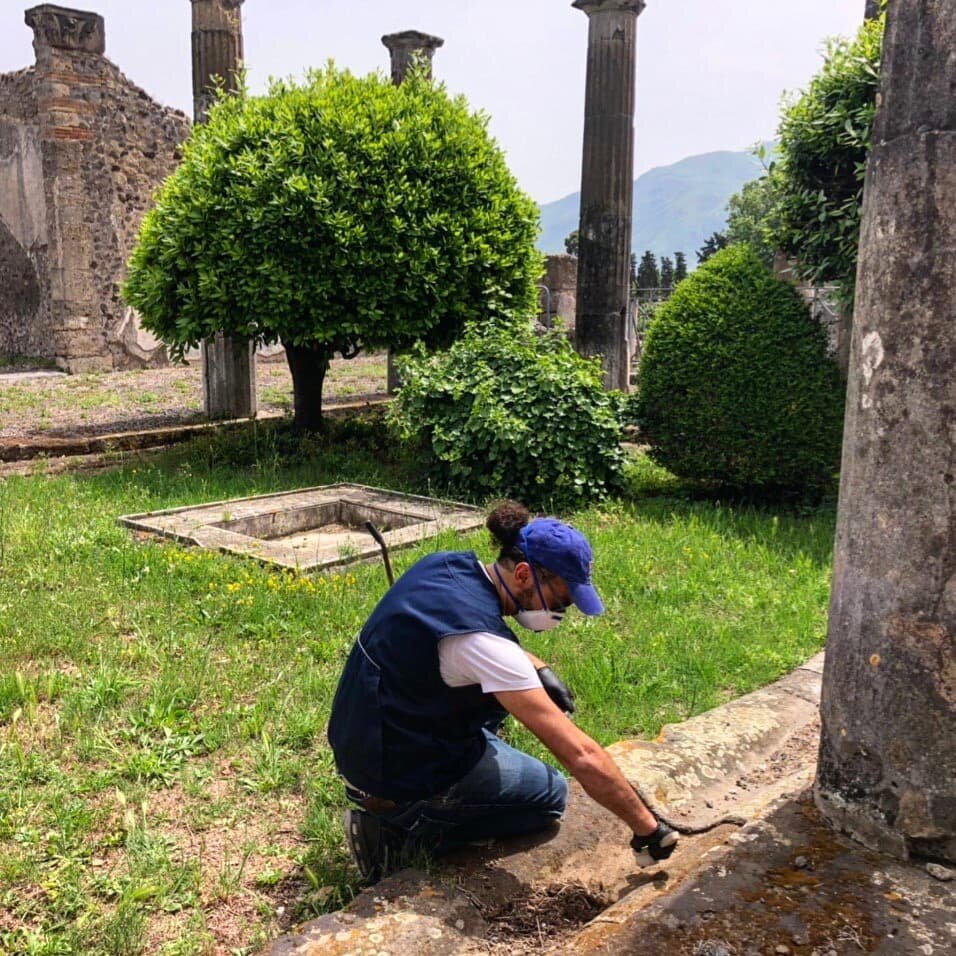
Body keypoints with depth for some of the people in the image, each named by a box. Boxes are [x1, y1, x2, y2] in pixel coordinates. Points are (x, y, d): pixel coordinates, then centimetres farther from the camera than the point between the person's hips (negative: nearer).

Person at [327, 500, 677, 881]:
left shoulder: (446, 564, -6)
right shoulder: (482, 641, -31)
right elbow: (582, 757, -29)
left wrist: (539, 668, 2)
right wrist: (648, 829, -18)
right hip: (399, 782, -8)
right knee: (551, 793, 10)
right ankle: (409, 830, 0)